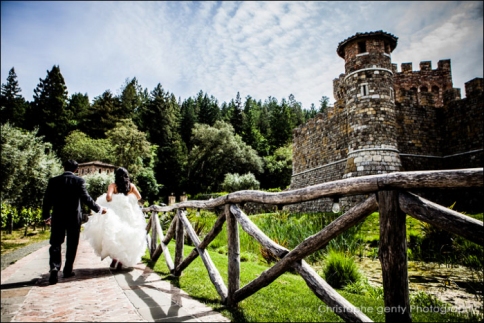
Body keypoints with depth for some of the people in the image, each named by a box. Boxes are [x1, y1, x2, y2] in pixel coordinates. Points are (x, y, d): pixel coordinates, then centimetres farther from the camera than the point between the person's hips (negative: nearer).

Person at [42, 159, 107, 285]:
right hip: (74, 217, -1)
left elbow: (47, 200, 3)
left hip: (57, 217, 2)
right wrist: (99, 209, 0)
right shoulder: (79, 181, -8)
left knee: (55, 244, 7)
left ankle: (54, 268, -11)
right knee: (72, 245, 11)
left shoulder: (53, 181, 0)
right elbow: (86, 199, -11)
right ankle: (68, 270, 17)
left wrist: (46, 216, 15)